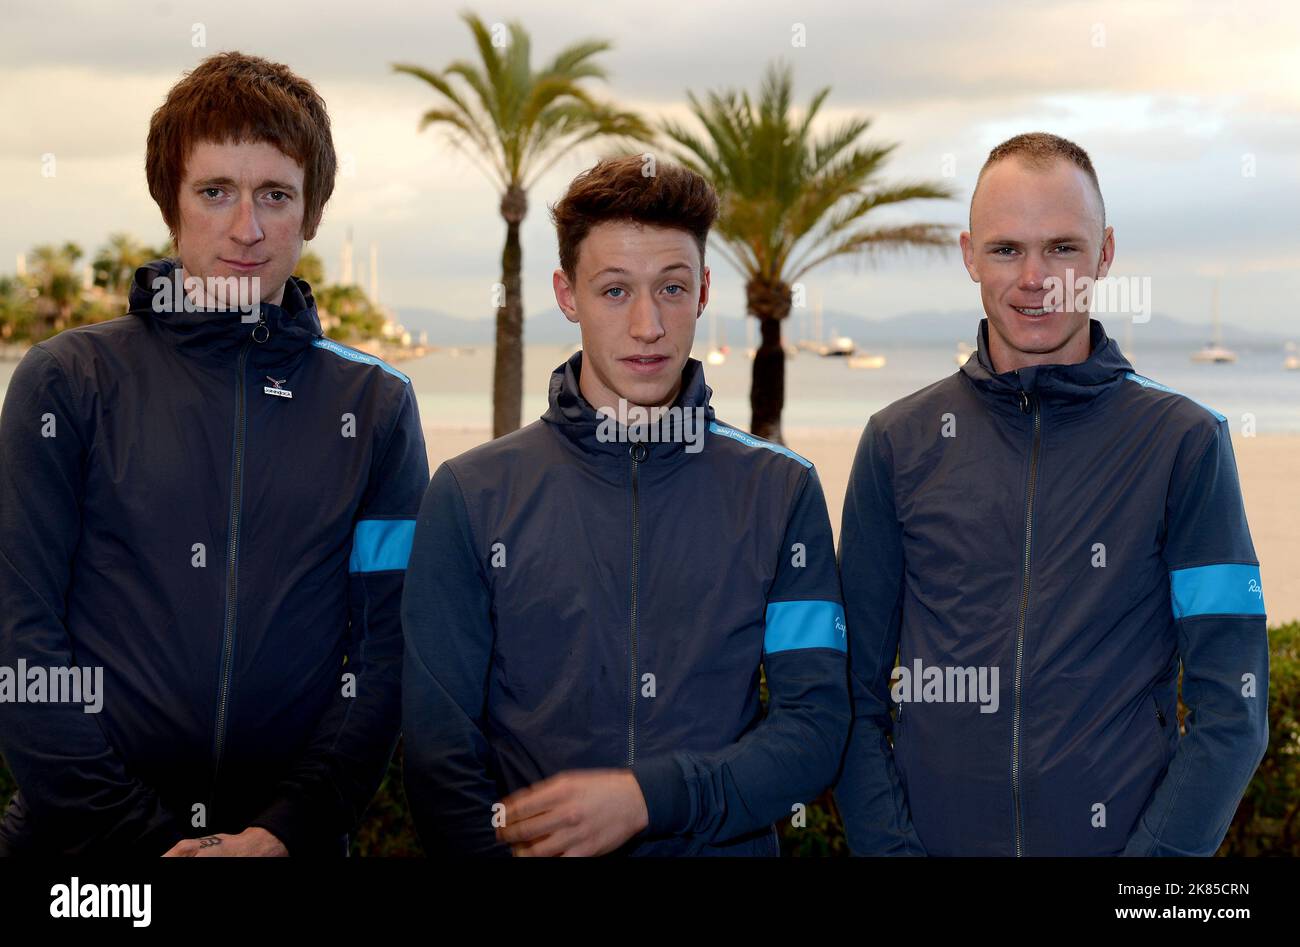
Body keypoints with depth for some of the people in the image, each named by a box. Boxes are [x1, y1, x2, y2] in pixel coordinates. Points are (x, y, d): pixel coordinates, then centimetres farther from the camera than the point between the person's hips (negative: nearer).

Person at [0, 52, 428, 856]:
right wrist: (142, 833, -14)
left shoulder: (376, 406, 2)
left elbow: (388, 646, -2)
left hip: (292, 839, 1)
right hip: (78, 836, -1)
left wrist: (289, 827, -13)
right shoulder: (70, 381, -2)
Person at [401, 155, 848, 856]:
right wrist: (508, 848, -14)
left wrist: (647, 798, -12)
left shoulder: (782, 491, 7)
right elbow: (439, 746, 1)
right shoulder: (472, 494, 4)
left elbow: (815, 725, 0)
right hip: (533, 842, 0)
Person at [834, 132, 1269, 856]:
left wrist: (1151, 854, -15)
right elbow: (856, 691, 2)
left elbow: (1232, 711, -5)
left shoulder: (1186, 442, -4)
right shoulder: (898, 442, 1)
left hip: (1126, 835, -1)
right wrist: (890, 846, -9)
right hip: (936, 833, 1)